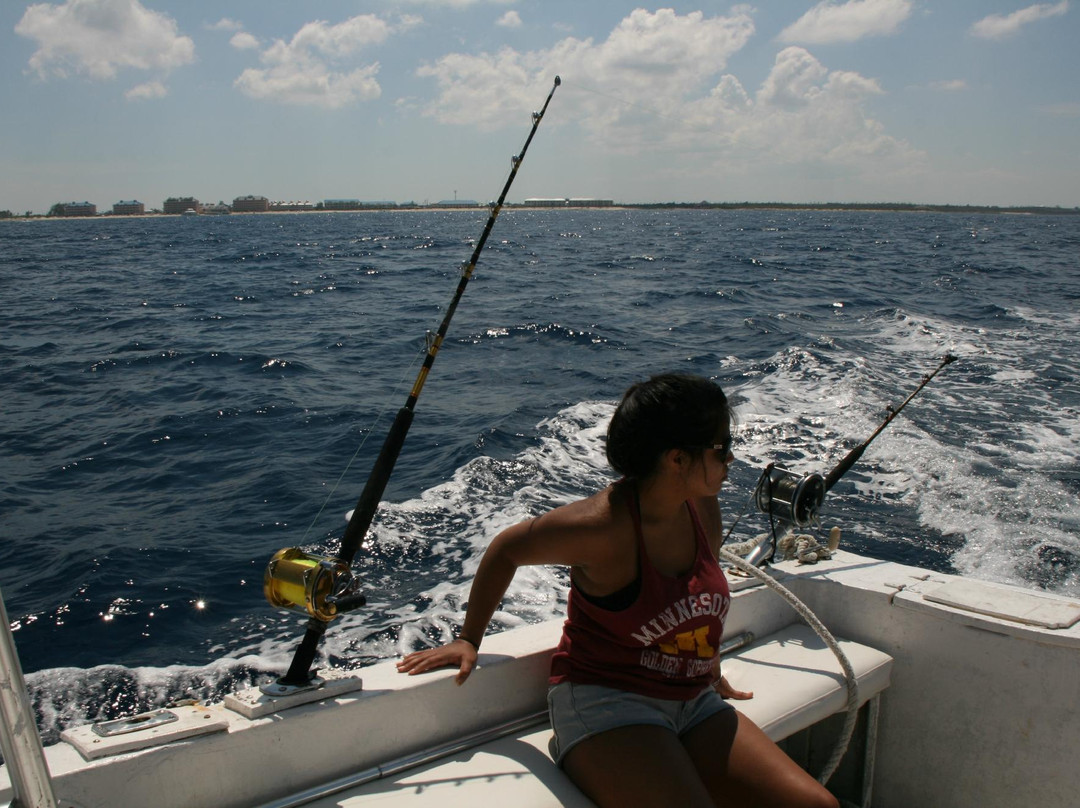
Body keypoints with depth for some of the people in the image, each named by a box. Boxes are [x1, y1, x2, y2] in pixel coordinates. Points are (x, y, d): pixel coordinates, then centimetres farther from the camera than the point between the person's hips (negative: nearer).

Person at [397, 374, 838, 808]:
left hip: (693, 702, 7)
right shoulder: (601, 525, -21)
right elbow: (505, 550, -5)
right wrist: (468, 640, 2)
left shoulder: (702, 507, 0)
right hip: (603, 702, -6)